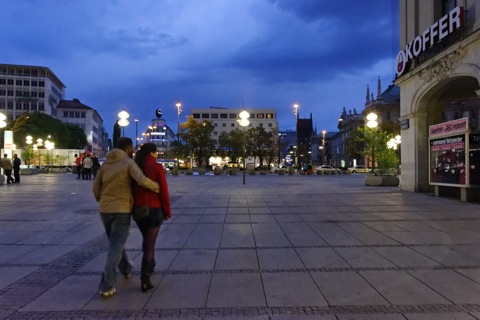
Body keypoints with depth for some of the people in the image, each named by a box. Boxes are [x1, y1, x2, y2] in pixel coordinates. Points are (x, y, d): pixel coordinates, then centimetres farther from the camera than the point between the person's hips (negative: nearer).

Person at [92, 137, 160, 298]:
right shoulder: (129, 163, -9)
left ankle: (126, 269, 42)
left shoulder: (105, 164, 10)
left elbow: (96, 187, 11)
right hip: (121, 210, -6)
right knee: (116, 247, -1)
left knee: (115, 243, 23)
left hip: (105, 210, 7)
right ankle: (106, 286, -2)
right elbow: (142, 181, -25)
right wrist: (157, 187, -9)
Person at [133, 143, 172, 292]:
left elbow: (131, 188, 7)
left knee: (146, 238, 25)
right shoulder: (157, 167, -10)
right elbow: (163, 191, -11)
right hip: (153, 209, -5)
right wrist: (167, 211, -1)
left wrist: (133, 207, 16)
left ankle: (150, 266, 42)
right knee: (150, 242, 1)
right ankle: (145, 280, 0)